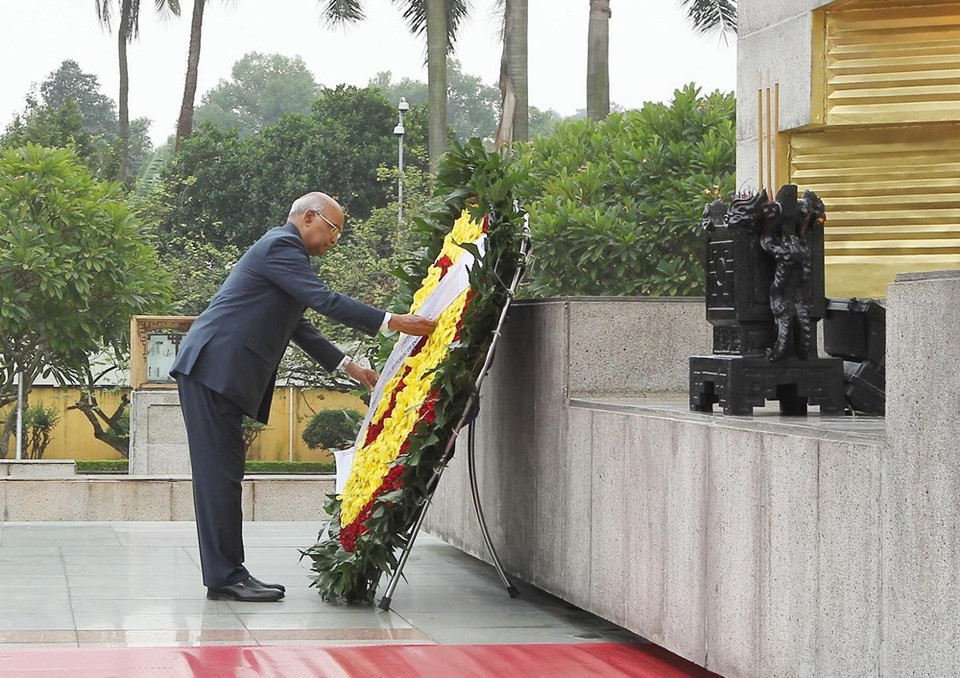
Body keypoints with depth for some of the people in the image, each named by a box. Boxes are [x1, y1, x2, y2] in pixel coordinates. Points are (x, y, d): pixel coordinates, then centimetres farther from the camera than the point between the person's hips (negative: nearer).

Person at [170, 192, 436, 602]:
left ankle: (226, 573, 10)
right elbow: (324, 300, -19)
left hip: (215, 372, 11)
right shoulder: (281, 245, -8)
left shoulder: (284, 249, 25)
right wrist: (391, 322, -20)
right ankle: (225, 577, -9)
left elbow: (298, 328, 29)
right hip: (212, 367, -11)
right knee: (219, 472, -9)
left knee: (222, 472, 9)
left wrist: (347, 366, 25)